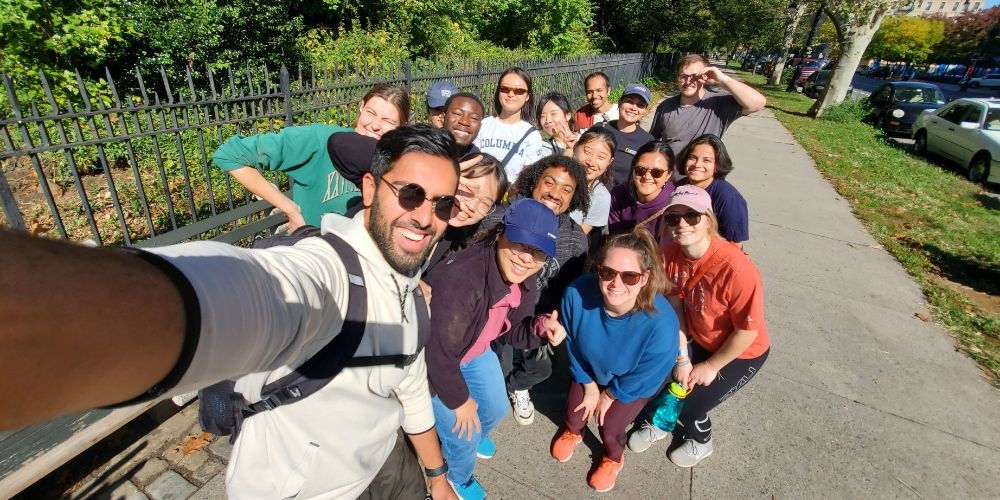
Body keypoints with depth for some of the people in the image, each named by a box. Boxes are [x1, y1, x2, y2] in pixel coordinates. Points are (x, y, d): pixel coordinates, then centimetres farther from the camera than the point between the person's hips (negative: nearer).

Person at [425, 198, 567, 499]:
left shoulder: (525, 280, -16)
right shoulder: (459, 279, -42)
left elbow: (512, 330, -2)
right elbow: (439, 354, -32)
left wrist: (540, 328, -24)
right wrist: (460, 400, -16)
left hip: (477, 352, 7)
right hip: (434, 360, -7)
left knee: (496, 410, 24)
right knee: (462, 438, 6)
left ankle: (474, 438, 62)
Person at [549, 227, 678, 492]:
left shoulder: (662, 324, -43)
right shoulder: (577, 293, -38)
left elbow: (639, 379, -21)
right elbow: (572, 344, -16)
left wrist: (609, 395, -5)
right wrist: (590, 386, -3)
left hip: (633, 383, -2)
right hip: (591, 369, 2)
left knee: (610, 428, 4)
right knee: (575, 411, 11)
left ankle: (613, 458, 44)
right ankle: (573, 431, 52)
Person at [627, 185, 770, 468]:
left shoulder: (737, 268, -35)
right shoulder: (671, 254, -18)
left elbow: (748, 330, -24)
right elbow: (675, 307, -9)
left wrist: (711, 366, -13)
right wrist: (682, 358, -9)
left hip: (743, 352, -4)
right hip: (697, 340, 5)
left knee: (688, 406, -3)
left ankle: (700, 442, 34)